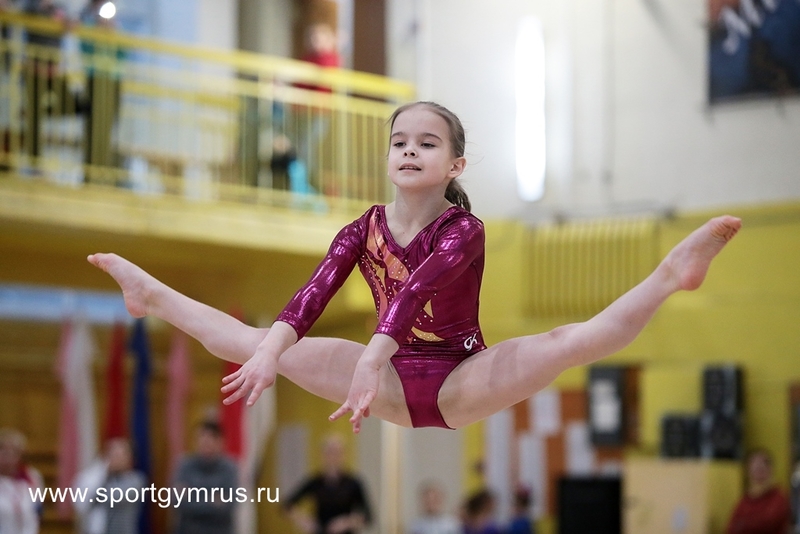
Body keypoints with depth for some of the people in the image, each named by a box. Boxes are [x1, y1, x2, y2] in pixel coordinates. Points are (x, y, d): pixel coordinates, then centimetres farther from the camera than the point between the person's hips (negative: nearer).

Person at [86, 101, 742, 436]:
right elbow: (317, 290, -16)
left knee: (568, 342, -31)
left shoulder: (463, 229, -13)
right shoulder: (364, 229, 0)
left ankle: (670, 275, -42)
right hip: (394, 384, 4)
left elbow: (417, 286, -32)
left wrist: (373, 357, -49)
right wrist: (271, 350, -34)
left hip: (461, 385, -4)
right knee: (252, 342, -5)